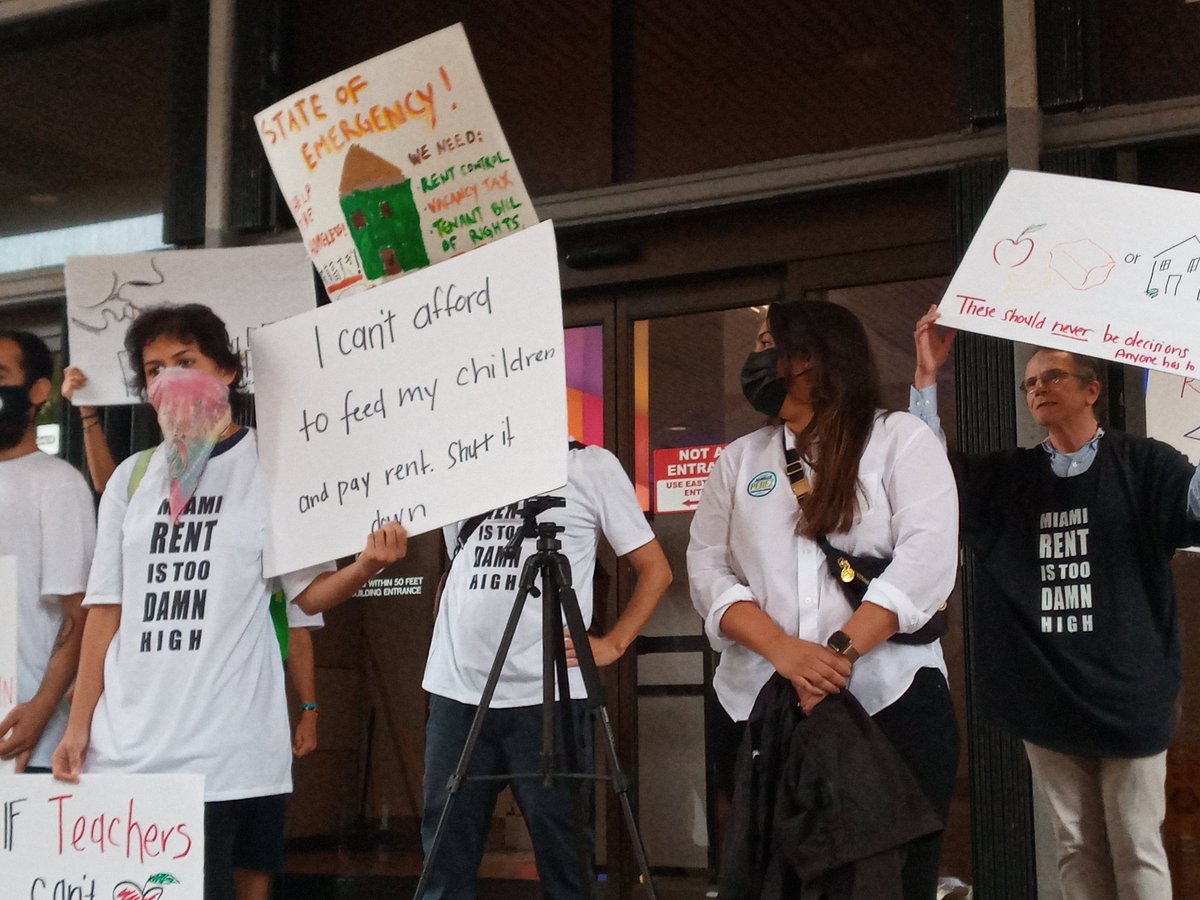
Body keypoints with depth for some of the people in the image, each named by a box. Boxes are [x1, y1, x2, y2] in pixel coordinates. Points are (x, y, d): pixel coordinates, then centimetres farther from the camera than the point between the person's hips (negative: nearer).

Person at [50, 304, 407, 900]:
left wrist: (367, 564, -18)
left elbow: (310, 593, 3)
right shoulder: (132, 477, 12)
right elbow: (106, 608, 13)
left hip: (231, 745, -3)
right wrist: (78, 726, 7)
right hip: (125, 745, 4)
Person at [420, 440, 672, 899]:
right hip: (455, 689, 4)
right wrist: (444, 641, 14)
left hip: (545, 693, -4)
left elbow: (655, 569, 5)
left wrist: (612, 644, -3)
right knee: (446, 855, 8)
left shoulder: (589, 465, 3)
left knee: (562, 852, 2)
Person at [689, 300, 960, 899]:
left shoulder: (901, 437, 5)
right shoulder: (739, 459, 15)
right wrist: (782, 649, -15)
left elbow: (928, 556, -9)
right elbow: (707, 568, 4)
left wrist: (843, 651, -20)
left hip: (892, 705, -3)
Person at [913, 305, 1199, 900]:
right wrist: (927, 376, -5)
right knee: (1076, 850, 10)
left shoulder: (1144, 466, 0)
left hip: (1126, 696, -3)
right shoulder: (1008, 480, 11)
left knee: (1137, 852, 0)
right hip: (1045, 700, 3)